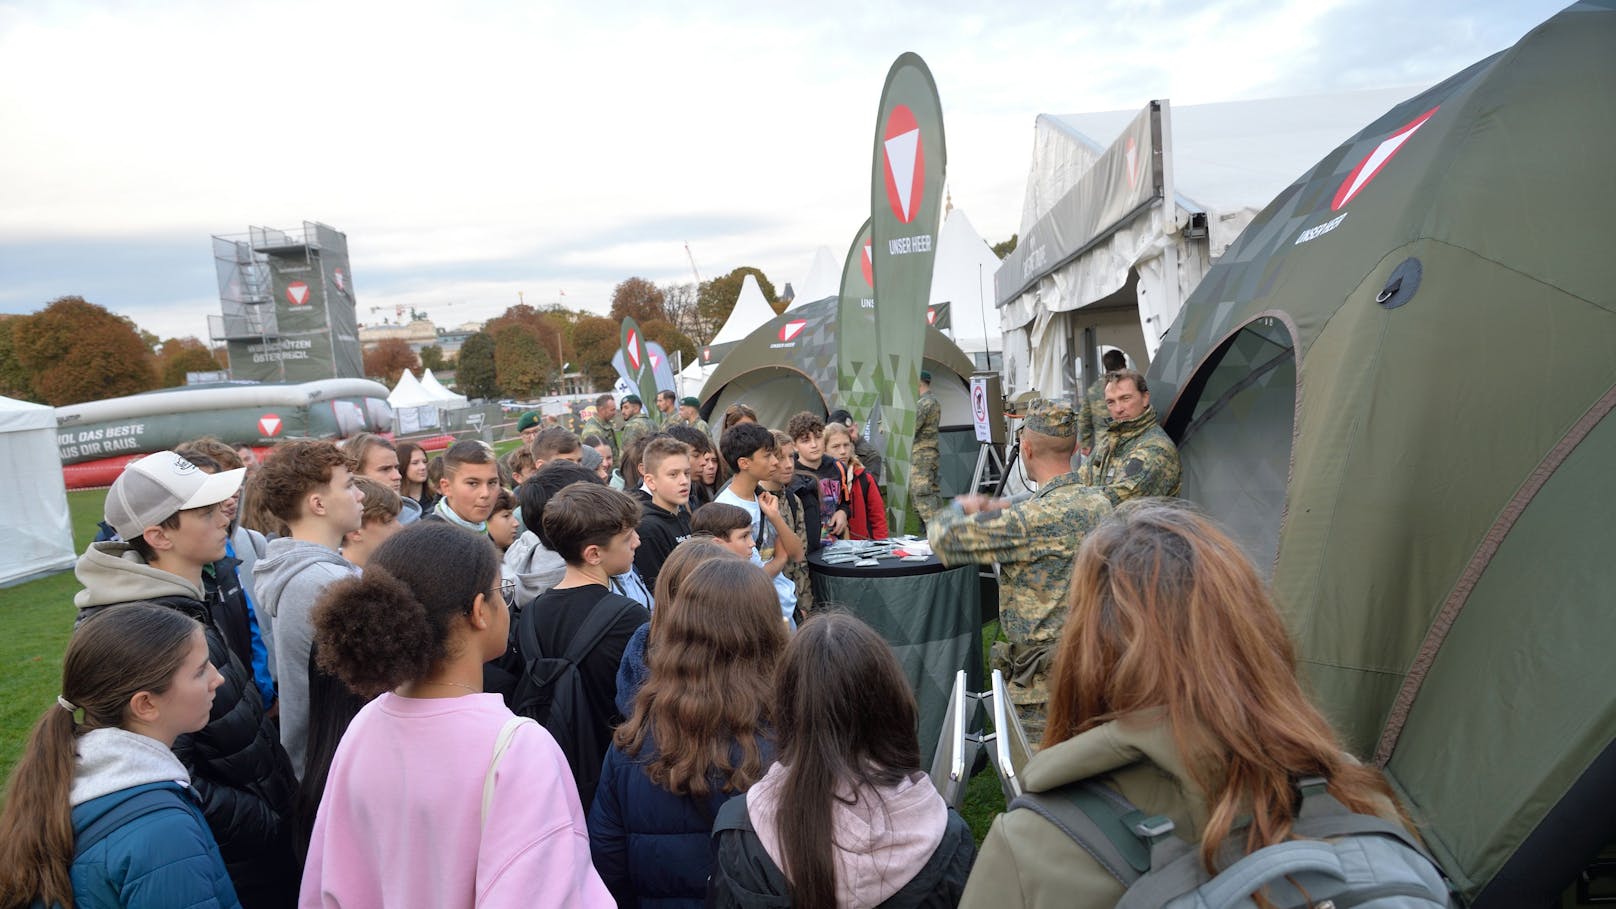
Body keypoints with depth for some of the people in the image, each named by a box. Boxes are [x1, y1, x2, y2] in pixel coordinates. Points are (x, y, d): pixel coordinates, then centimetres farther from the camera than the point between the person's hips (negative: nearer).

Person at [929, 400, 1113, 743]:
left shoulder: (1035, 518, -23)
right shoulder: (1100, 505, 3)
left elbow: (943, 538, -18)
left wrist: (962, 507, 3)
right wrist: (1003, 510, 16)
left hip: (1044, 678, -8)